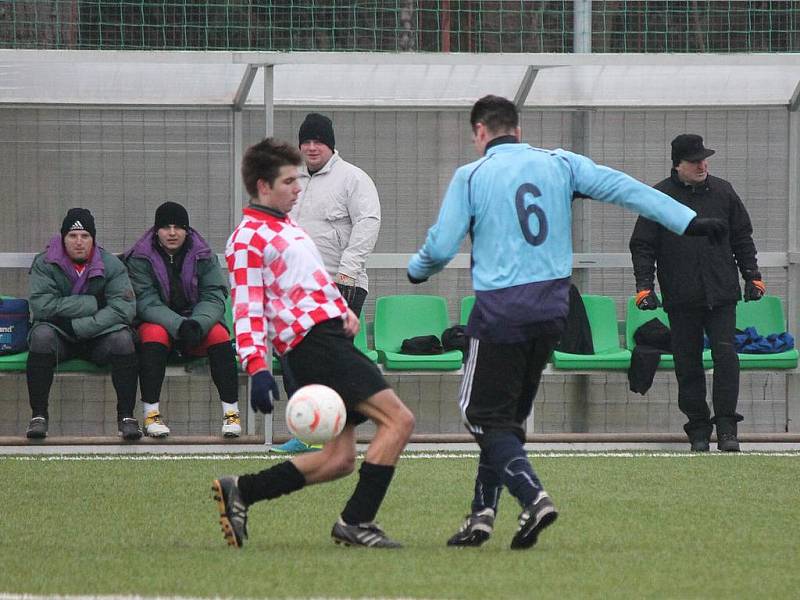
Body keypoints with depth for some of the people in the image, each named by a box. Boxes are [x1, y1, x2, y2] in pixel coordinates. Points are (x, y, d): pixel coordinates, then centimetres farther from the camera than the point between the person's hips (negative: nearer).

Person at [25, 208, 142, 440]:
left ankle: (126, 416, -22)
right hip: (59, 336, -1)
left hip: (99, 338, 1)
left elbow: (124, 309, -15)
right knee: (41, 336, -32)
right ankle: (38, 416, -29)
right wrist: (92, 304, -18)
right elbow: (42, 307, -18)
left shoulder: (111, 265, -3)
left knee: (122, 339, -30)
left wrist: (78, 327, -22)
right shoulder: (45, 264, -5)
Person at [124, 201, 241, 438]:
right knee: (155, 333, -35)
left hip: (197, 322, 2)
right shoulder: (141, 258, -5)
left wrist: (197, 324, -28)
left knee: (219, 334, -28)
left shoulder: (203, 256, 1)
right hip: (157, 321, -2)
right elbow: (146, 302, -15)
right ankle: (150, 414, -35)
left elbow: (214, 297, -6)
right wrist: (179, 326, -30)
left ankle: (231, 412, -28)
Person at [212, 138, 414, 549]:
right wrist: (257, 368, -23)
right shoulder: (248, 239, -6)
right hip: (314, 342, -10)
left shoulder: (287, 226, 24)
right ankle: (356, 522, -15)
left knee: (339, 458, 7)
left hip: (332, 334, 10)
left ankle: (240, 492, 12)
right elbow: (247, 309, -12)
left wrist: (343, 310, 11)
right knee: (397, 419, -16)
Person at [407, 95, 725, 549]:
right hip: (553, 309, 5)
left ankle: (533, 497, -19)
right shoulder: (559, 165, 7)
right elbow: (622, 188, 1)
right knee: (509, 414, 17)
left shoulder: (470, 177, -3)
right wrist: (687, 221, 0)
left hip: (500, 312, -5)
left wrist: (418, 269, 20)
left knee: (486, 415, 2)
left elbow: (441, 246, -3)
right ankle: (483, 514, 15)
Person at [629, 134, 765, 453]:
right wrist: (644, 285, -6)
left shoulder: (722, 192, 9)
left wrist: (752, 276, 12)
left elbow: (742, 237, 17)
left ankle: (726, 426, -6)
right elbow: (642, 245, 3)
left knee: (725, 355, -9)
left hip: (722, 295, 1)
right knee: (687, 364, 2)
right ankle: (698, 428, 11)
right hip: (681, 298, -1)